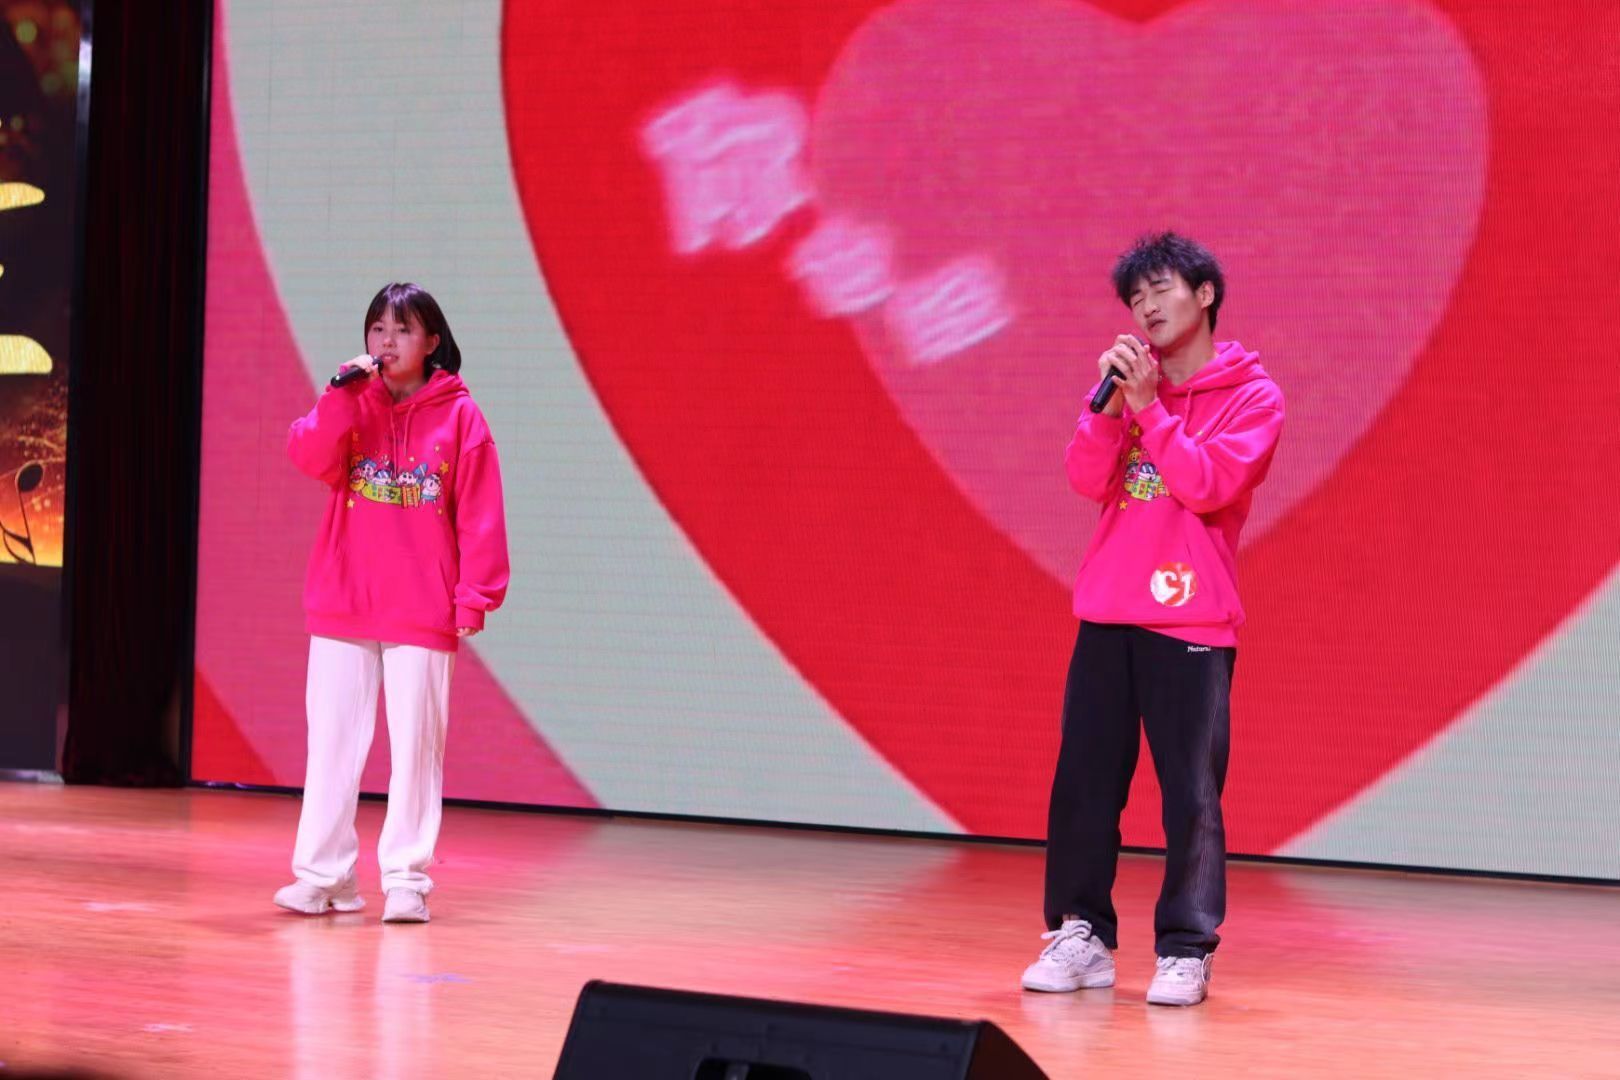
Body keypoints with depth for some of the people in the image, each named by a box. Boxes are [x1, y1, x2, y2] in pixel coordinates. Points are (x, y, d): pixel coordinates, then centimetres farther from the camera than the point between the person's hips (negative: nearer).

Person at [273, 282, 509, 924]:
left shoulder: (459, 415, 1)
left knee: (415, 744, 1)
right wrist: (344, 394, -19)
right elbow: (310, 458, -10)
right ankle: (322, 874, 10)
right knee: (333, 739, 4)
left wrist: (474, 596, -8)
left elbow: (480, 513, -2)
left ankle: (406, 878, 6)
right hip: (341, 605, 2)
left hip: (423, 614, -2)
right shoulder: (350, 405, 8)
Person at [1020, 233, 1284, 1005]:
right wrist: (1109, 403, -11)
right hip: (1106, 615, 5)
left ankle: (1186, 951, -1)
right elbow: (1088, 480, 2)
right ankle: (1082, 935, 11)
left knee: (1190, 793, -5)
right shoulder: (1130, 383, 14)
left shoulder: (1251, 397, 0)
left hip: (1190, 623, -5)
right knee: (1084, 782, 4)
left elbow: (1207, 487, -13)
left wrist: (1148, 408, -15)